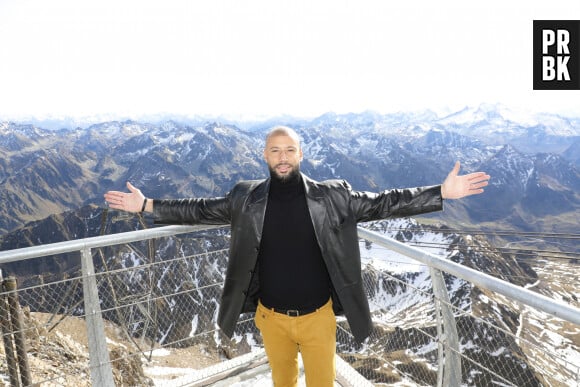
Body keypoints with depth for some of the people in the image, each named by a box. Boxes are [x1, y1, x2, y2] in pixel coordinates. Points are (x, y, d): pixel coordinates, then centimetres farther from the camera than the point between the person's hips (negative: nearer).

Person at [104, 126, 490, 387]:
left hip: (317, 315, -1)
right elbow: (201, 209, 1)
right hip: (270, 316, 2)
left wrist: (442, 192, -15)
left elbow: (381, 203, -9)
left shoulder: (332, 196, -11)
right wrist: (147, 205, -1)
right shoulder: (246, 198, -7)